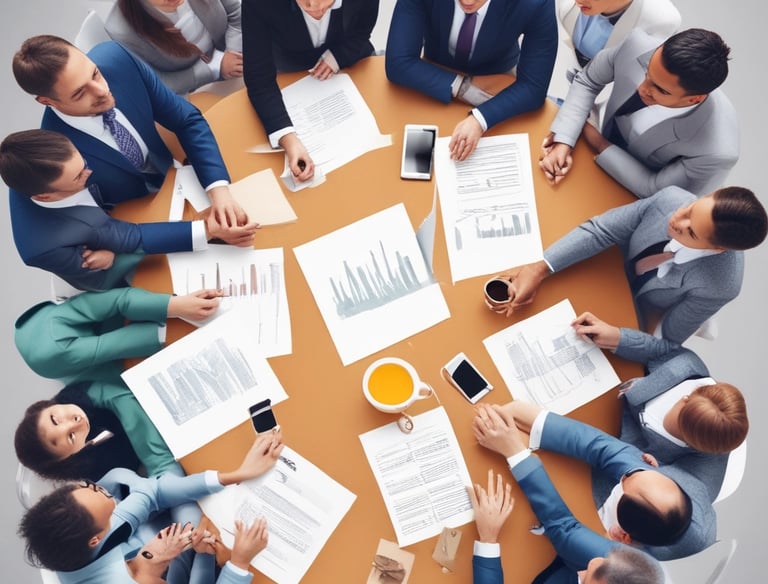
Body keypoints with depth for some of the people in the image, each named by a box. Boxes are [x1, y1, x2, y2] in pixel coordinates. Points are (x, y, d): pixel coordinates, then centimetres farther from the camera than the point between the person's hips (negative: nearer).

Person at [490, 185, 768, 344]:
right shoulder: (672, 198, -30)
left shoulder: (717, 286, -35)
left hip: (636, 315, -3)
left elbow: (666, 339, -19)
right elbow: (600, 229, -27)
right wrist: (538, 269, -37)